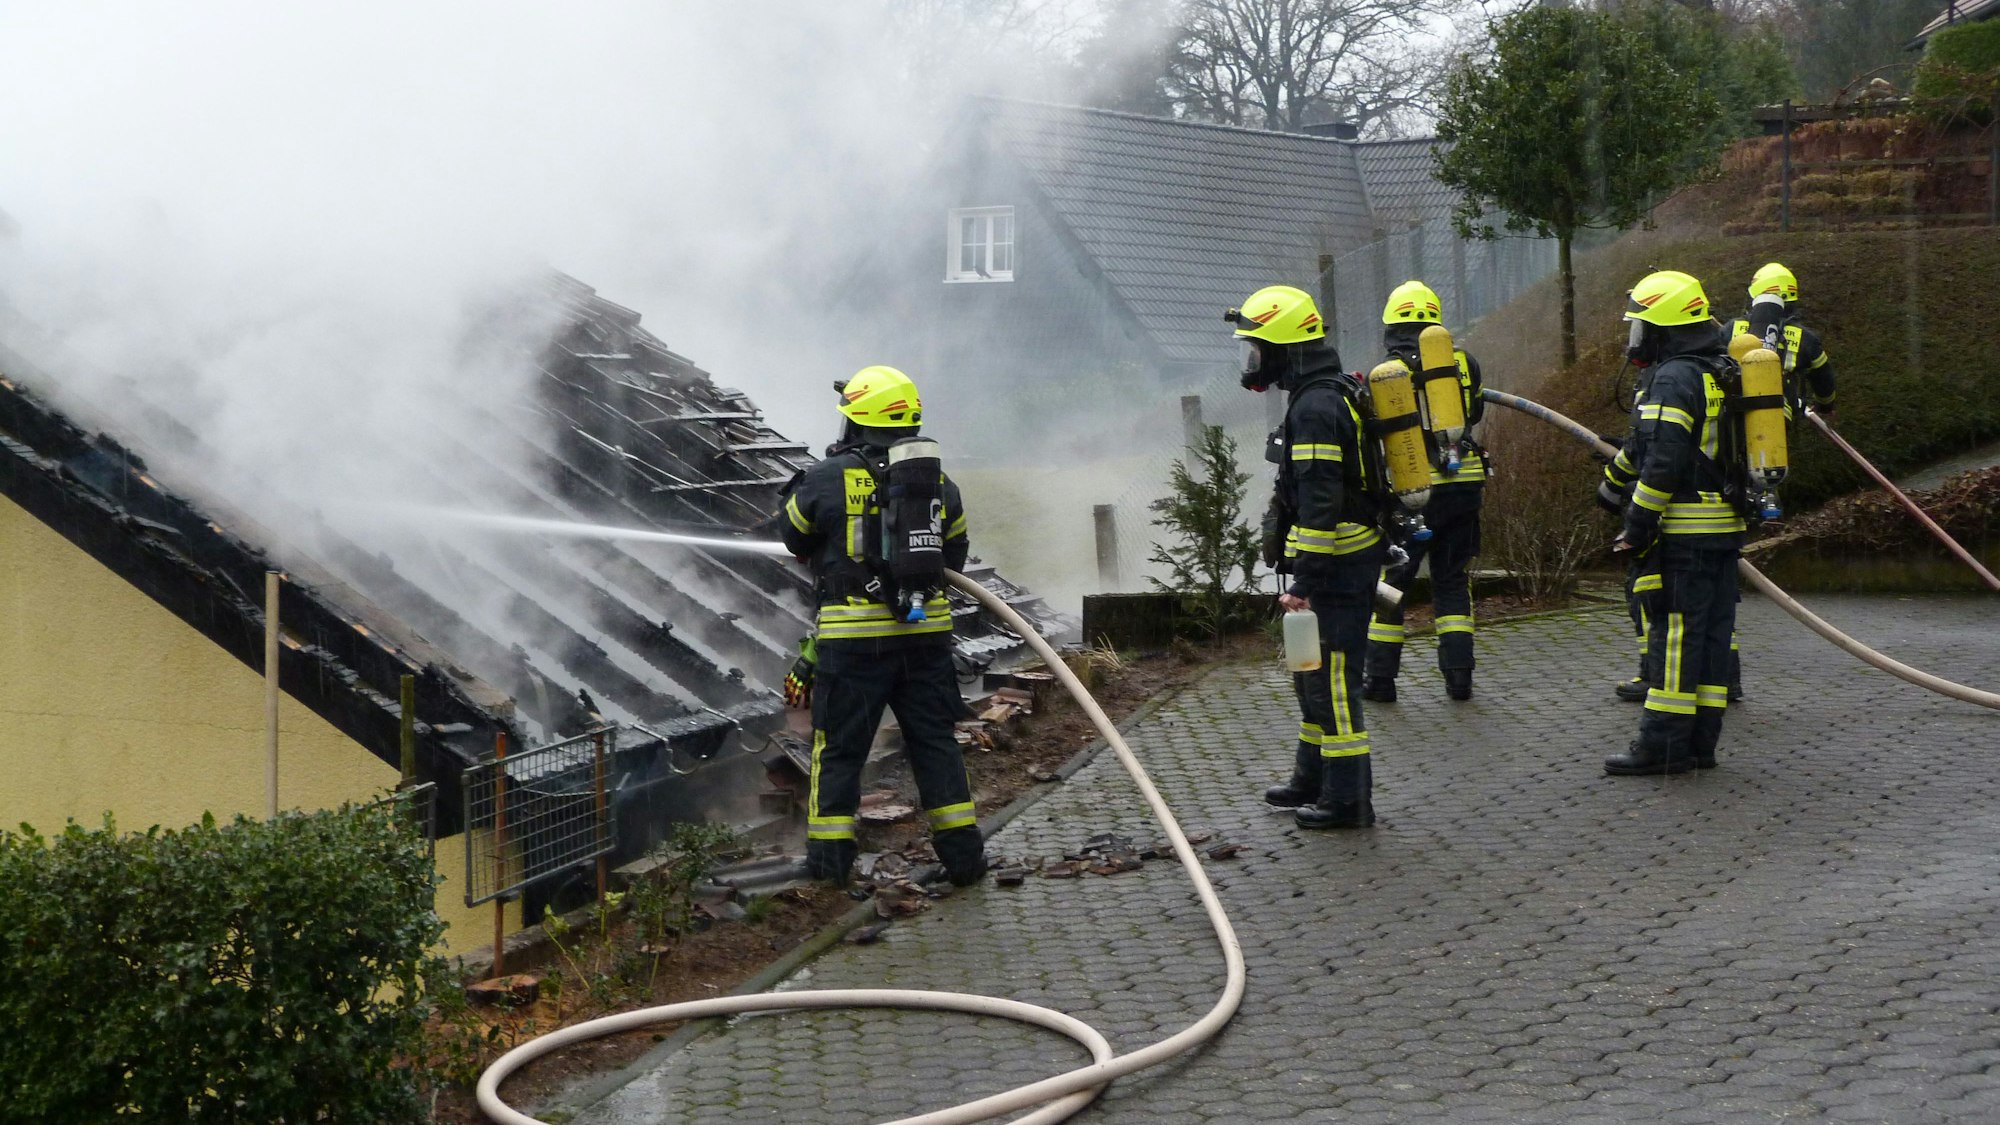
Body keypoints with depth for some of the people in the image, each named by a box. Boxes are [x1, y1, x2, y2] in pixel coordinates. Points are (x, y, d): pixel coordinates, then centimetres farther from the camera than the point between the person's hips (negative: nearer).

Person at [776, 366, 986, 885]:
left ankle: (829, 854, 16)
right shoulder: (939, 482, 4)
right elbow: (954, 554, 15)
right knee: (934, 742, 12)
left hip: (853, 637, -3)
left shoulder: (827, 479, -9)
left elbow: (793, 535, 7)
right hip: (926, 630, 3)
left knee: (839, 746, 10)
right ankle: (961, 851, 13)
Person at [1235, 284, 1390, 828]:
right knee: (1312, 674, 20)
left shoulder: (1315, 408, -20)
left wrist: (1304, 584, -24)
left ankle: (1348, 799, 0)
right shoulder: (1332, 394, 14)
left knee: (1333, 679, -5)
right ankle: (1313, 779, 32)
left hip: (1333, 565, -11)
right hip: (1347, 562, 11)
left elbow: (1319, 504, -24)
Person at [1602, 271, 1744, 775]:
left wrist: (1638, 527, -14)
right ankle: (1701, 741, 15)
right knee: (1712, 631, 10)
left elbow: (1663, 464, -20)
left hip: (1685, 532, -9)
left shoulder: (1674, 379, -14)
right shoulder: (1721, 374, 16)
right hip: (1726, 526, 9)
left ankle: (1665, 743, -4)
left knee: (1675, 633, -6)